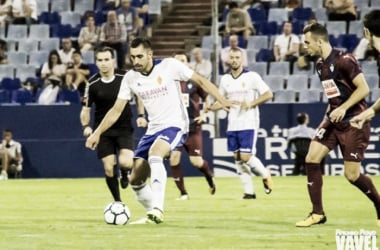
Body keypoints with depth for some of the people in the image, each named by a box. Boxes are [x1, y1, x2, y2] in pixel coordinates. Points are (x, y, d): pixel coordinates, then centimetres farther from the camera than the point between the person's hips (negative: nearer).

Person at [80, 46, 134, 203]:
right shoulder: (92, 84, -7)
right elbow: (86, 109, 3)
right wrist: (86, 126, -14)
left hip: (124, 127, -1)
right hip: (103, 130, 1)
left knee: (126, 163, -21)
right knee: (109, 169, -3)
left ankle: (124, 174, 17)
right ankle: (118, 201, 16)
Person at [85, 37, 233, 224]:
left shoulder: (169, 66, -11)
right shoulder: (130, 78, 1)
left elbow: (200, 81, -7)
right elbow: (116, 110, 8)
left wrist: (222, 101, -18)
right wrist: (97, 133, 3)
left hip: (174, 125, -6)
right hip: (153, 130, 6)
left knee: (154, 155, -35)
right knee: (135, 180, 1)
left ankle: (157, 210, -39)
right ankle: (154, 215, 22)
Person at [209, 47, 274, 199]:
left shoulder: (252, 77, -5)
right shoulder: (225, 79, 10)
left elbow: (268, 94, -5)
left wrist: (251, 103, -17)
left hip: (248, 124, -5)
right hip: (232, 125, 5)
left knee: (246, 157, -13)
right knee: (237, 158, 2)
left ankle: (265, 175, 14)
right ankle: (249, 191, 9)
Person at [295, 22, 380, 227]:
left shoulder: (344, 60, -16)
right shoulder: (320, 65, 9)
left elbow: (364, 88, -18)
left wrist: (343, 108, -24)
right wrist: (331, 111, 12)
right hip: (333, 119, 8)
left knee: (352, 175, -7)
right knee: (311, 159, -6)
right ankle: (317, 213, 1)